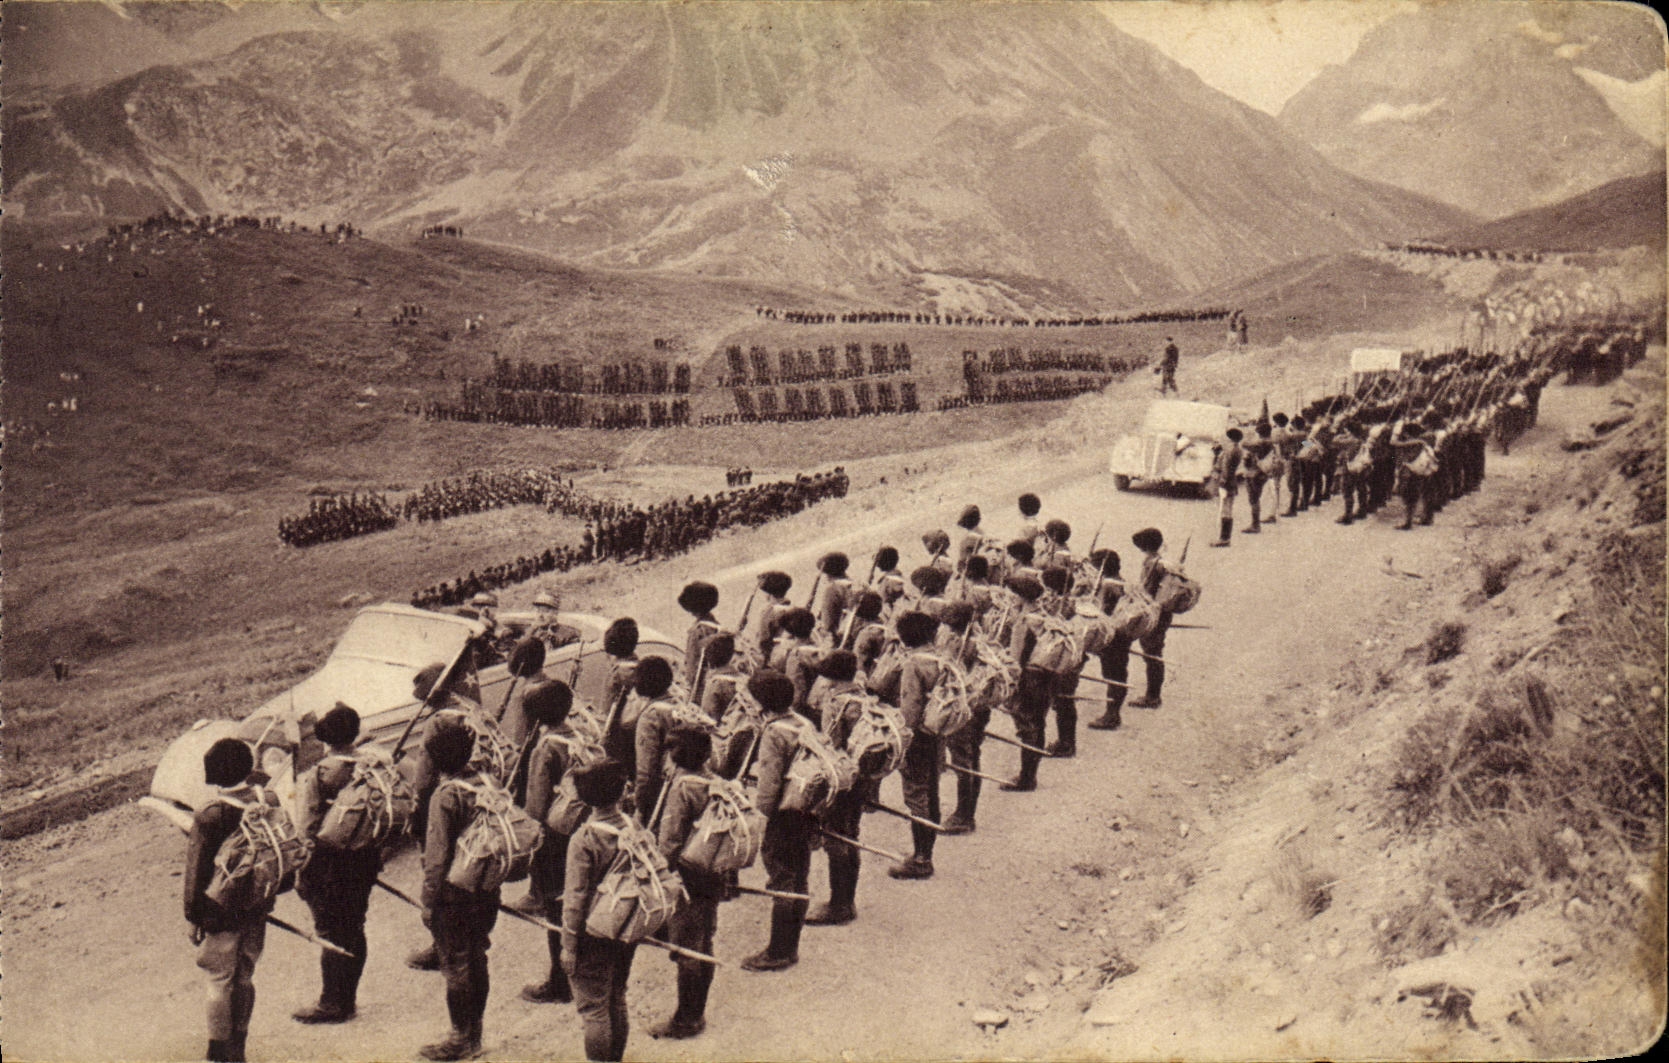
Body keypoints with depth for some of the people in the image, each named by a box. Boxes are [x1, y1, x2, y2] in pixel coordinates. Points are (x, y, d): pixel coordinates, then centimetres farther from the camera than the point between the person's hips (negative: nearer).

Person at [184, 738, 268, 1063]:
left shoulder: (209, 818, -22)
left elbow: (197, 874, -15)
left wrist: (194, 917, -4)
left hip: (221, 914, -5)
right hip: (256, 910, 5)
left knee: (220, 983, 7)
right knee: (244, 978, 17)